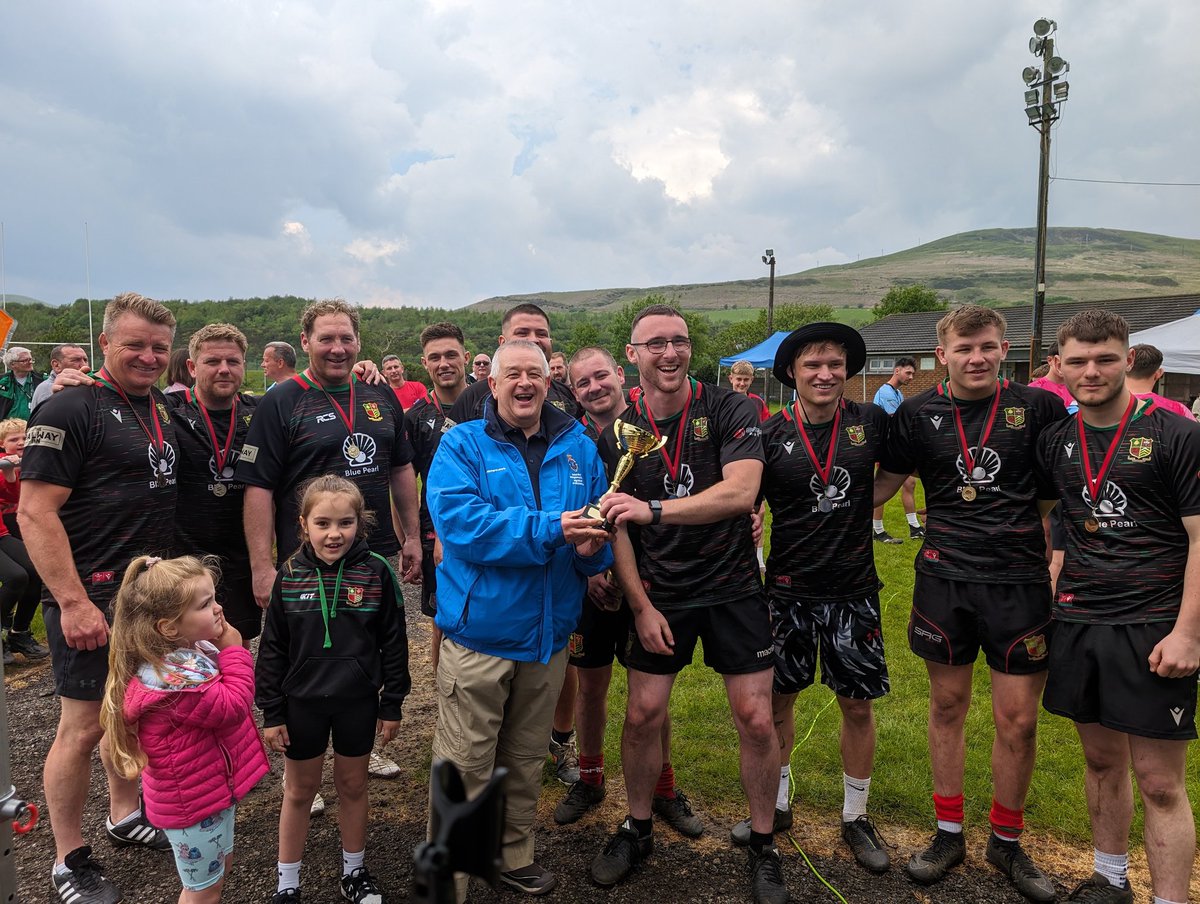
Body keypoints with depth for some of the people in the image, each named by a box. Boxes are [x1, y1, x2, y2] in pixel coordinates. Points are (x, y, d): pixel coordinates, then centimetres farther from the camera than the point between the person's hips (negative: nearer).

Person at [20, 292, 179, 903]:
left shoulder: (161, 411, 10)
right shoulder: (70, 411, -14)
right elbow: (35, 512, -18)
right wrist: (73, 602, -23)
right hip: (92, 601, -7)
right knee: (84, 726, 2)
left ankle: (125, 816, 39)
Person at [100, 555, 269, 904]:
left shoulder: (190, 650, -3)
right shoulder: (172, 678, -34)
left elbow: (224, 699, 6)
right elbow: (233, 706, -30)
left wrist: (224, 649, -8)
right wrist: (234, 650, -23)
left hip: (213, 787, 9)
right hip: (193, 800, -9)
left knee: (218, 868, 28)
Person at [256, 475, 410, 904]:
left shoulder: (376, 572, -12)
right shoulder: (289, 574, -9)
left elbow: (393, 642, -5)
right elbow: (272, 648, -2)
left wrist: (392, 705, -2)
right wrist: (271, 712, -2)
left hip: (358, 702, 0)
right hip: (302, 702, 1)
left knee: (352, 786, 17)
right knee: (299, 791, 16)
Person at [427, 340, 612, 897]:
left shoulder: (579, 448, 7)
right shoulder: (462, 446, -4)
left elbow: (603, 526, 7)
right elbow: (457, 520, -20)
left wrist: (593, 547, -18)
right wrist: (551, 528, -26)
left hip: (548, 635, 4)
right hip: (479, 634, -4)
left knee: (526, 763, 20)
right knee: (465, 768, 3)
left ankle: (514, 854, 40)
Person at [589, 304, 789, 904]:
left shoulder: (730, 410, -10)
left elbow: (740, 492, -25)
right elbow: (617, 528, 0)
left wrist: (652, 509, -33)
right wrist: (641, 606, -6)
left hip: (732, 587, -2)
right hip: (657, 595, 2)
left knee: (755, 719, 1)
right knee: (642, 714, 5)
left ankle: (763, 845, 23)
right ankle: (637, 829, 29)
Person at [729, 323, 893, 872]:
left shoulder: (872, 423, -3)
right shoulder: (771, 435, -5)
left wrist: (861, 501, -2)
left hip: (854, 591, 0)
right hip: (788, 591, 0)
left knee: (858, 705, 9)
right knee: (777, 699, 12)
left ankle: (856, 817, 30)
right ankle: (776, 803, 33)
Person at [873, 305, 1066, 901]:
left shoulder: (1037, 407, -1)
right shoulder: (917, 414, 1)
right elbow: (883, 484, 8)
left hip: (1019, 582, -1)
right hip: (944, 580, 1)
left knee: (1018, 719, 5)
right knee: (947, 705, 12)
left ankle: (1007, 843, 28)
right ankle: (948, 834, 29)